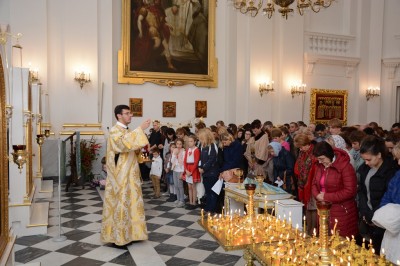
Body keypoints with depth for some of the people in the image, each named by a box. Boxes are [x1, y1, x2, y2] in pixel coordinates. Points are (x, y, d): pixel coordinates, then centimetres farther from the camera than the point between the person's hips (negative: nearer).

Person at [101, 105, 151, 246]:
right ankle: (118, 236, 8)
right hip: (120, 175, -9)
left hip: (130, 174, 9)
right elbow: (123, 143, -33)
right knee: (121, 203, -3)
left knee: (131, 202, 12)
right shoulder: (114, 131, -12)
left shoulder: (128, 131, 14)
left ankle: (130, 233, 23)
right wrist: (140, 128, -32)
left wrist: (137, 150, -1)